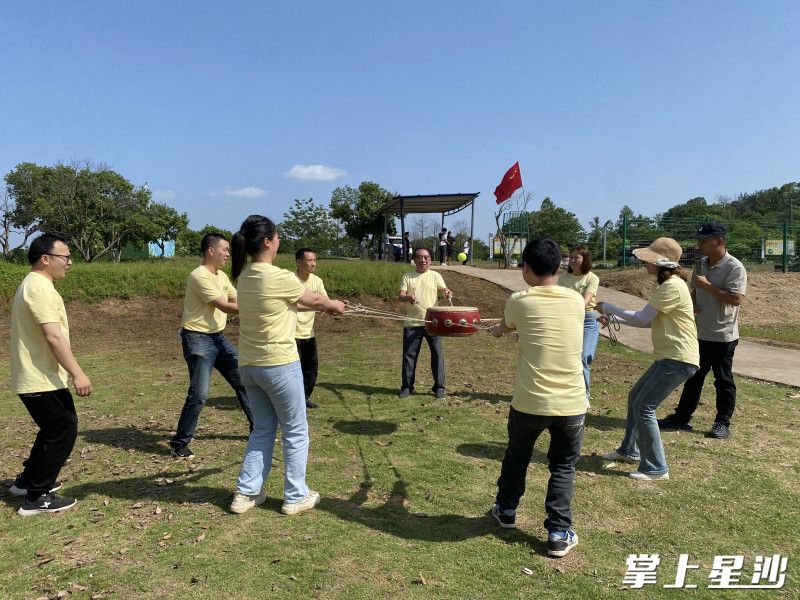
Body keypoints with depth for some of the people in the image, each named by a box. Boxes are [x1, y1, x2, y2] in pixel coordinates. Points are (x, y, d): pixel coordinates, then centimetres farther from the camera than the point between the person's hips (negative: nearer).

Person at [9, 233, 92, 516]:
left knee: (54, 429, 22)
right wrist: (78, 374, -26)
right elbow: (53, 337, -26)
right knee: (63, 431, -3)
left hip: (34, 378, 11)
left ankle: (27, 480, 34)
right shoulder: (40, 288, -19)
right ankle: (36, 498, 6)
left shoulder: (32, 285, 15)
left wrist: (70, 372, 24)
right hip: (42, 380, -11)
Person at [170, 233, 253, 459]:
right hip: (198, 340, -9)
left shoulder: (222, 276, 11)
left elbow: (238, 301, 10)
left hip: (219, 337, 9)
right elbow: (225, 306, -21)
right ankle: (180, 442, 8)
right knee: (199, 394, -10)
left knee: (243, 380, 11)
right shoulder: (199, 276, -18)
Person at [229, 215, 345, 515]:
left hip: (248, 365, 7)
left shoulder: (244, 276, 5)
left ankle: (246, 493, 25)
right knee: (296, 432, 10)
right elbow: (314, 299, 0)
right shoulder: (279, 277, -19)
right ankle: (296, 497, 22)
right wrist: (334, 304, 21)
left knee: (262, 429, 21)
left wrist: (323, 307, 21)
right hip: (279, 365, -7)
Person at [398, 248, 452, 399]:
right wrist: (408, 297, -25)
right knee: (409, 354, 5)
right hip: (412, 323, 1)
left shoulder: (435, 276, 7)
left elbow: (443, 288, -5)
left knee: (437, 353, 1)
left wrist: (448, 293, -29)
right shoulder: (408, 277, 8)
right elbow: (400, 295, -2)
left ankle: (439, 386, 13)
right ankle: (407, 387, 17)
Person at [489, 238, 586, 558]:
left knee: (516, 457, 24)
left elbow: (504, 327, 16)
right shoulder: (577, 301, 1)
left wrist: (496, 330, 42)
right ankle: (559, 534, 20)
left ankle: (506, 510, 43)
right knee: (563, 467, 19)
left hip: (530, 402, -1)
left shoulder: (519, 302, -6)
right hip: (571, 403, 1)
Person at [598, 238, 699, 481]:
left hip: (678, 360, -11)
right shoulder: (668, 284, 15)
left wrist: (609, 308, -7)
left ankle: (656, 468, 3)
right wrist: (615, 318, 10)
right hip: (669, 357, 11)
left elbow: (642, 319, -18)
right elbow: (650, 321, 15)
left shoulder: (672, 286, -19)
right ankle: (630, 450, 34)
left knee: (644, 407, -8)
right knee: (635, 397, 19)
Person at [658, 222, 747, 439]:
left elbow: (736, 299, -25)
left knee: (723, 380, 6)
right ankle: (682, 417, 23)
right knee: (693, 377, 14)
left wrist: (707, 285, -24)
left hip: (723, 336, -7)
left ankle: (723, 423, 18)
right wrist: (693, 305, 0)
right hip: (699, 333, 7)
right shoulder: (702, 264, 8)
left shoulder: (734, 267, -16)